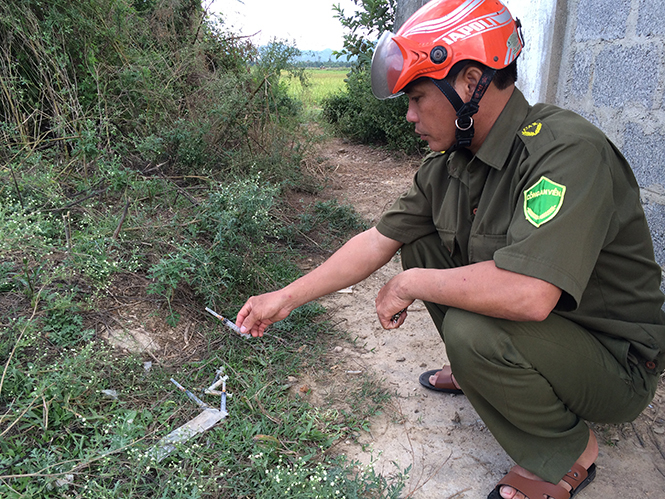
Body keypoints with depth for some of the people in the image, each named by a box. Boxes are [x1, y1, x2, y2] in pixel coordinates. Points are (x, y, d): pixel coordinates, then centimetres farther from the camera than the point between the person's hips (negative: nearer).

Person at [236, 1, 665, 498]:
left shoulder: (568, 150, -30)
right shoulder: (448, 164, -5)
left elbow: (528, 294, -42)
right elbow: (377, 241, 0)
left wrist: (409, 285, -26)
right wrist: (286, 298, 0)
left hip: (617, 364, -7)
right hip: (534, 324, 7)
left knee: (475, 331, -33)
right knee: (419, 240, 1)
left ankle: (570, 451, -3)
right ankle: (476, 371, 18)